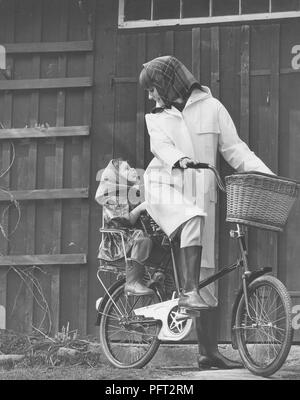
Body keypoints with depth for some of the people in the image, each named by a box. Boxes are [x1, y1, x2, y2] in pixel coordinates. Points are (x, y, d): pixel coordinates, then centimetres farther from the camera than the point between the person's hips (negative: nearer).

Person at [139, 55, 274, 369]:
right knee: (193, 219, -37)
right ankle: (188, 292, -39)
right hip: (164, 187, 0)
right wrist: (179, 159, -32)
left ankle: (208, 351, 3)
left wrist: (267, 176, -11)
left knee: (205, 275, -1)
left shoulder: (211, 108, 7)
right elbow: (161, 144, -9)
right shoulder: (156, 117, 12)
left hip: (200, 193, 0)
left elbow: (234, 149, 3)